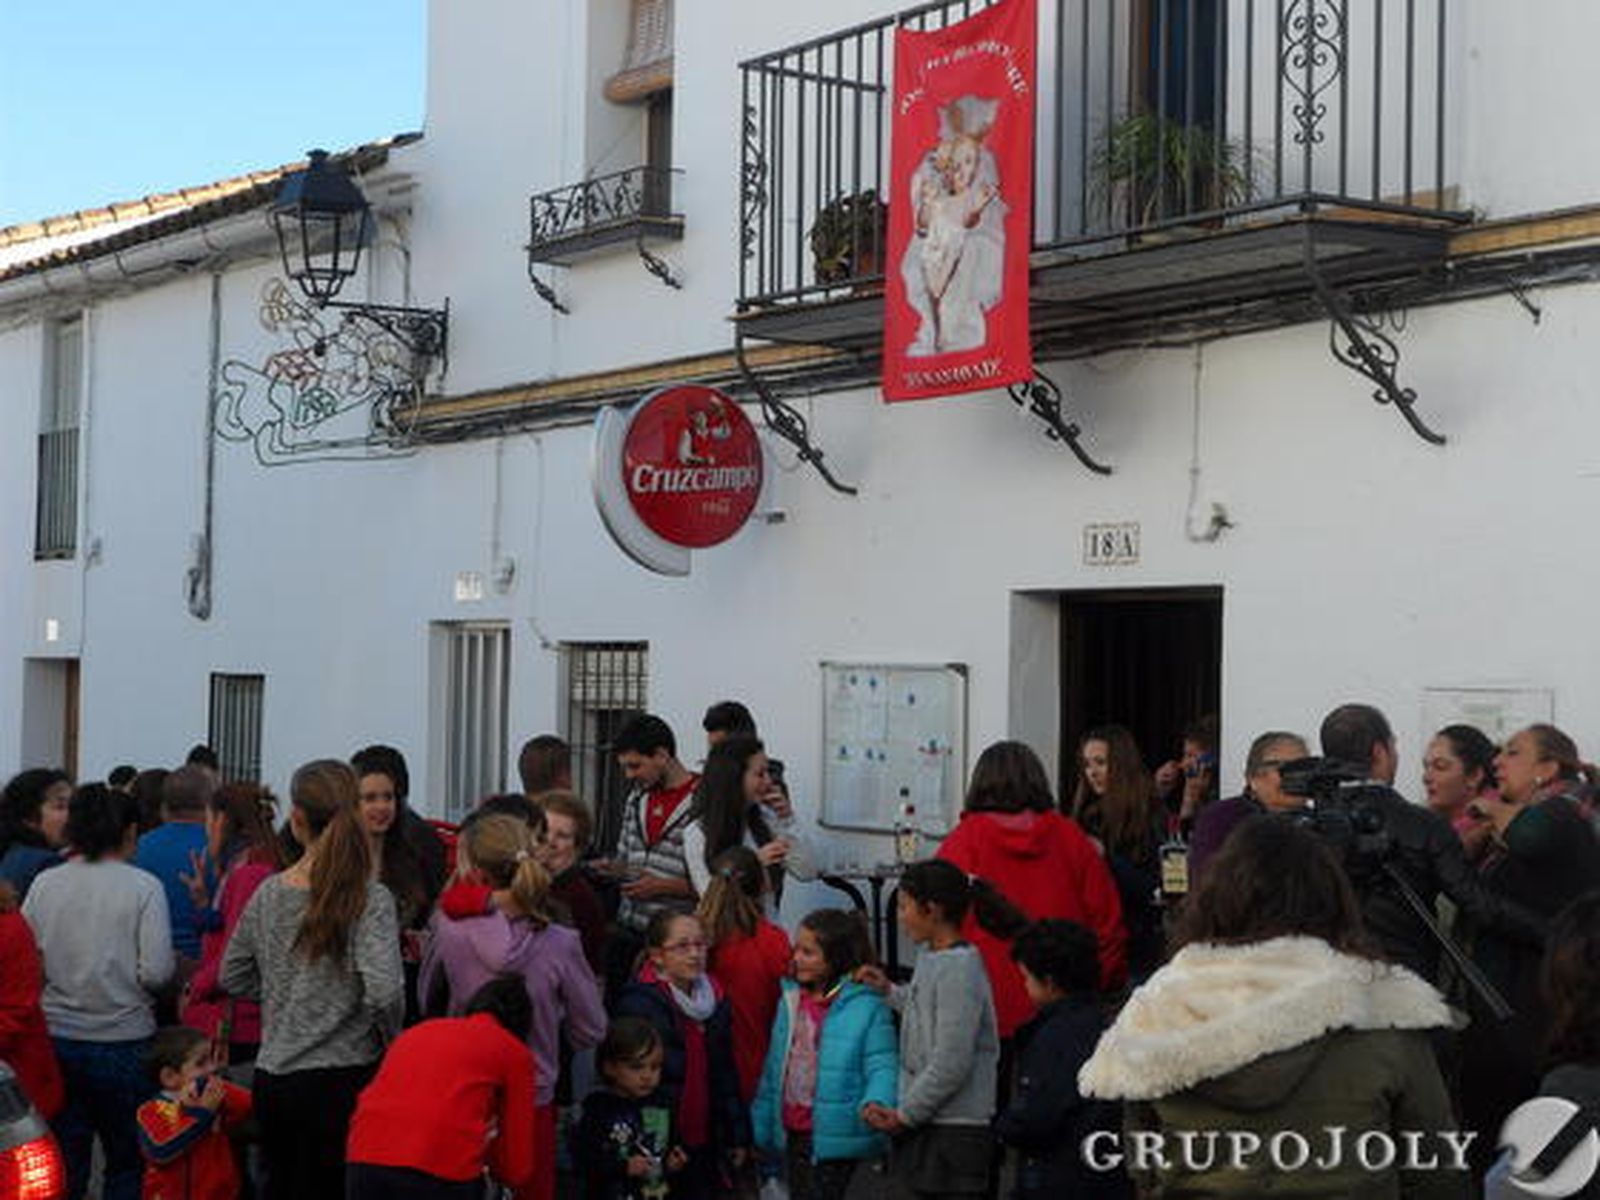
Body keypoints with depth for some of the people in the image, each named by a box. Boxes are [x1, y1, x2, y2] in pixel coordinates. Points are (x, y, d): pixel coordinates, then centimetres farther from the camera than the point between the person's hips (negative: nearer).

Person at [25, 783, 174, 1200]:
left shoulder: (44, 884, 0)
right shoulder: (143, 887, -9)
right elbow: (157, 971, -14)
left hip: (56, 1040, 3)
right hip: (124, 1040, -3)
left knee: (63, 1165, 11)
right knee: (127, 1164, 12)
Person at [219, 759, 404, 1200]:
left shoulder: (268, 894, 2)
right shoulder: (370, 900, -12)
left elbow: (233, 978, 13)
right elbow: (383, 991, -21)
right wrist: (390, 1039, -3)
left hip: (272, 1078, 5)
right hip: (340, 1079, -4)